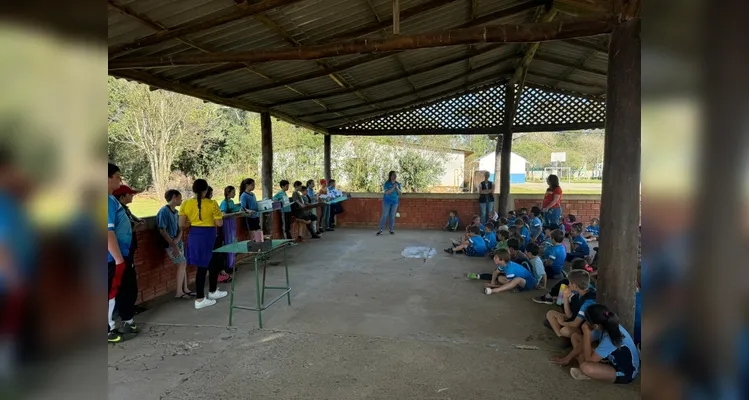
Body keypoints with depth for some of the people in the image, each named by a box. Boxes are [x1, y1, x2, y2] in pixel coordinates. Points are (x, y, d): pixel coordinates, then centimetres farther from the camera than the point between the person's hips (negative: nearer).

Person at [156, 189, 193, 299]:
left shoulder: (176, 212, 9)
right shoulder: (164, 211, -16)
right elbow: (162, 230, -19)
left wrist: (177, 239, -9)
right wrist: (173, 245, -18)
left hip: (178, 242, 8)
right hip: (170, 244, -8)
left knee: (182, 265, 10)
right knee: (182, 264, -9)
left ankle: (185, 289, 20)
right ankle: (179, 292, 0)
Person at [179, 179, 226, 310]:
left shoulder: (186, 204, -2)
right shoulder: (212, 204, -12)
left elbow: (182, 225, -1)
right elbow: (219, 223, -10)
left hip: (194, 237, 4)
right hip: (209, 237, -4)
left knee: (202, 266, 13)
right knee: (213, 264, 18)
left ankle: (200, 298, 15)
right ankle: (212, 291, 33)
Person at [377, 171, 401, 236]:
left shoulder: (398, 184, 5)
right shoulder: (387, 183, -7)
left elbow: (400, 193, 1)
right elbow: (387, 192, -17)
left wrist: (397, 188, -15)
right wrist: (393, 188, -23)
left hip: (395, 202, 3)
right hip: (387, 201, -3)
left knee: (392, 216, 4)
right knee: (384, 215, -5)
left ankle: (391, 230, 11)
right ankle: (380, 230, -3)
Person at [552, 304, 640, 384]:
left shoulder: (610, 340, -37)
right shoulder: (605, 326, -12)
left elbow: (589, 359, -30)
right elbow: (584, 343, 2)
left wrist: (587, 333, -31)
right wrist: (568, 358, 2)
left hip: (625, 373, -8)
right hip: (613, 359, 8)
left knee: (586, 367, -39)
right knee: (575, 337, 4)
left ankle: (586, 374, -4)